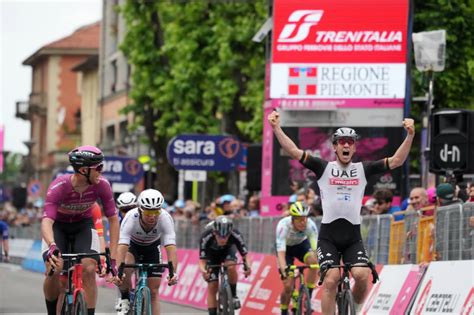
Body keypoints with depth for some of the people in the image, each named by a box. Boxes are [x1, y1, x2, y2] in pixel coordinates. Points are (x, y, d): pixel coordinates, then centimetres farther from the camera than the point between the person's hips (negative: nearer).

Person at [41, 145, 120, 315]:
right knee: (53, 271, -22)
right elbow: (47, 221, -41)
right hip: (58, 226, -2)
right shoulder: (59, 186, -33)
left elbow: (113, 219, -18)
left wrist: (112, 257, -24)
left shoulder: (102, 185, -25)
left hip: (83, 225, 2)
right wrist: (52, 246, -61)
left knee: (89, 270, -22)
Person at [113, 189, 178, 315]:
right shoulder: (131, 218, -36)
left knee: (154, 292, -4)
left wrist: (173, 272, -55)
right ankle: (125, 301, -6)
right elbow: (122, 247, -44)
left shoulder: (165, 218, -34)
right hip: (132, 245, -1)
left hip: (152, 248, 1)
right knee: (125, 270, -32)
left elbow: (171, 247, -40)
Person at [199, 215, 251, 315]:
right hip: (212, 253, 0)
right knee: (212, 286, -8)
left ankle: (233, 296, -11)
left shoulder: (235, 235, -36)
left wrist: (247, 266, -52)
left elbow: (245, 254, -31)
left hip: (228, 249, 0)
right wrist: (203, 270, -56)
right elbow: (202, 260, -34)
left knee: (231, 266, -32)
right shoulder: (206, 237, -38)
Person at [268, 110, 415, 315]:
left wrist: (410, 135, -11)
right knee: (331, 280, -17)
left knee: (362, 275, -19)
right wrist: (276, 128, -15)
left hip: (353, 237, 1)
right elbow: (293, 151, -4)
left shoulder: (363, 170, 8)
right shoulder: (324, 168, 4)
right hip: (328, 236, -1)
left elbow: (396, 161, 1)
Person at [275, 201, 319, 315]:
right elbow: (281, 253, -43)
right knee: (288, 286, -13)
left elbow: (316, 248, -35)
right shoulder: (283, 226, -36)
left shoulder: (310, 225, -31)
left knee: (313, 261, -32)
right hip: (286, 247, -2)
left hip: (302, 244, 2)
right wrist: (284, 270, -57)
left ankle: (308, 296, -18)